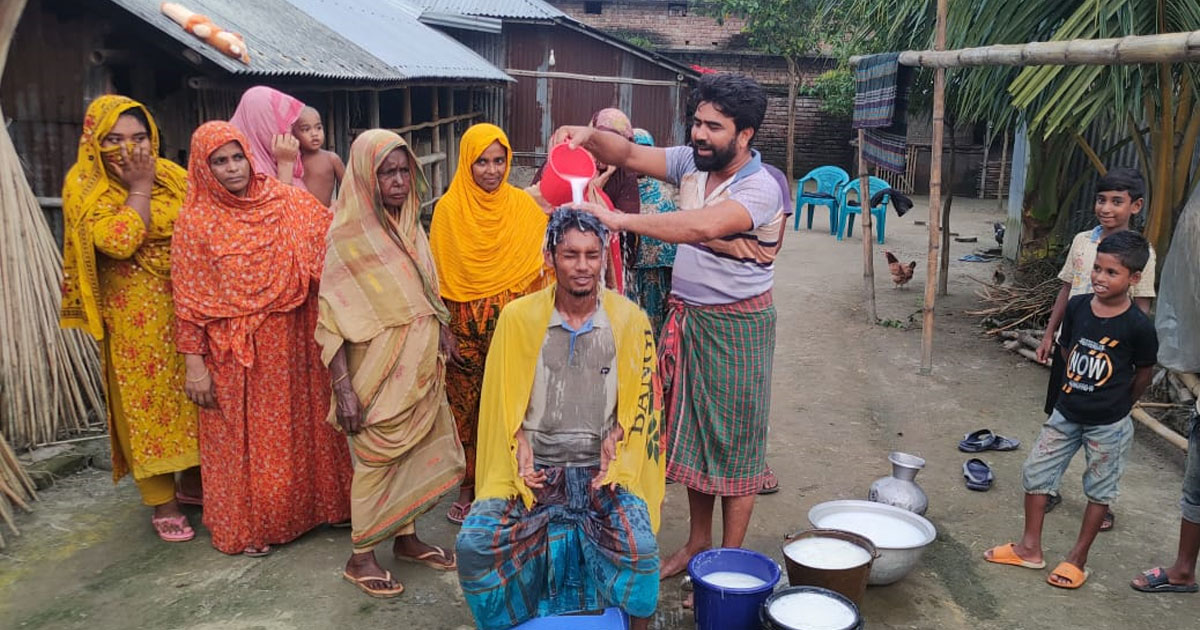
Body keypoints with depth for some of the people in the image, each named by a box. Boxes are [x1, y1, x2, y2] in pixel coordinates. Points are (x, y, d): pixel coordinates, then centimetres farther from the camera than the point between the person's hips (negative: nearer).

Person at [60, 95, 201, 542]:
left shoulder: (171, 175, 5)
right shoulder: (84, 185, -7)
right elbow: (119, 241, -22)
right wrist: (138, 188, -16)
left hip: (185, 306, 4)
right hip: (134, 316, -4)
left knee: (192, 393, 11)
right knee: (146, 399, 3)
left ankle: (193, 481, 29)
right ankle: (162, 503, 14)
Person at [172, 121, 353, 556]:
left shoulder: (287, 201, 0)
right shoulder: (196, 221, -7)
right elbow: (189, 298, -8)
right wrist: (194, 361, -10)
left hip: (290, 344, 3)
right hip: (235, 351, -3)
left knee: (298, 424, 14)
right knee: (243, 437, 8)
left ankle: (312, 504, 33)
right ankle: (245, 527, 25)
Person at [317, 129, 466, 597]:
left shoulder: (412, 229, 6)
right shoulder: (347, 237, -12)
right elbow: (332, 319, -14)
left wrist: (436, 363, 13)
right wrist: (342, 388, -19)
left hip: (420, 372, 6)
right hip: (379, 374, -6)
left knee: (416, 454, 15)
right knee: (376, 460, 4)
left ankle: (406, 537, 33)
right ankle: (360, 557, 20)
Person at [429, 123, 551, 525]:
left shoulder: (523, 205, 2)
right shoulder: (448, 208, 0)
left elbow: (541, 266, 3)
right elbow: (437, 274, 1)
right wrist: (444, 332, -3)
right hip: (465, 327, 0)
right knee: (465, 408, 7)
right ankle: (468, 488, 21)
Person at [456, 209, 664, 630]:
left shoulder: (630, 320, -2)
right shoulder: (517, 317, -2)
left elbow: (640, 399, 6)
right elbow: (503, 399, 5)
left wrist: (615, 436, -10)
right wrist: (520, 443, -9)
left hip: (605, 467, 0)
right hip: (533, 467, 1)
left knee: (639, 549, -26)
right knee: (475, 544, -21)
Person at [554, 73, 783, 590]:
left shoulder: (759, 188, -21)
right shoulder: (692, 161, 2)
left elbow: (702, 227, -37)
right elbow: (630, 155, -1)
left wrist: (619, 220, -41)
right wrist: (589, 136, -22)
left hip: (737, 325, -7)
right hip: (688, 317, 7)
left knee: (734, 441, 5)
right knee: (693, 432, 16)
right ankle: (698, 542, 33)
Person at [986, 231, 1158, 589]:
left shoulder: (1138, 326, -19)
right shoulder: (1077, 307, -7)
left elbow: (1144, 372, -4)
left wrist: (1117, 404, 7)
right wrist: (1078, 390, 10)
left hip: (1108, 425, -4)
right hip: (1066, 414, 5)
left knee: (1100, 491, 11)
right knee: (1035, 472, 8)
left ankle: (1077, 560, 25)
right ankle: (1030, 548, 22)